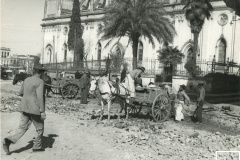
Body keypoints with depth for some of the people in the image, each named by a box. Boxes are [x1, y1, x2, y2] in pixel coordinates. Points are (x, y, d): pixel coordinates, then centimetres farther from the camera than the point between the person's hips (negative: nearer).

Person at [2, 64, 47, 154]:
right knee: (40, 128, 13)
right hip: (35, 109, -7)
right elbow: (40, 97, -21)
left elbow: (21, 93, 20)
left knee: (22, 128, 9)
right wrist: (42, 111, -19)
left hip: (25, 108, 7)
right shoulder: (40, 82, -14)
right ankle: (37, 146, 22)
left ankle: (9, 140, -10)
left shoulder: (26, 80, 9)